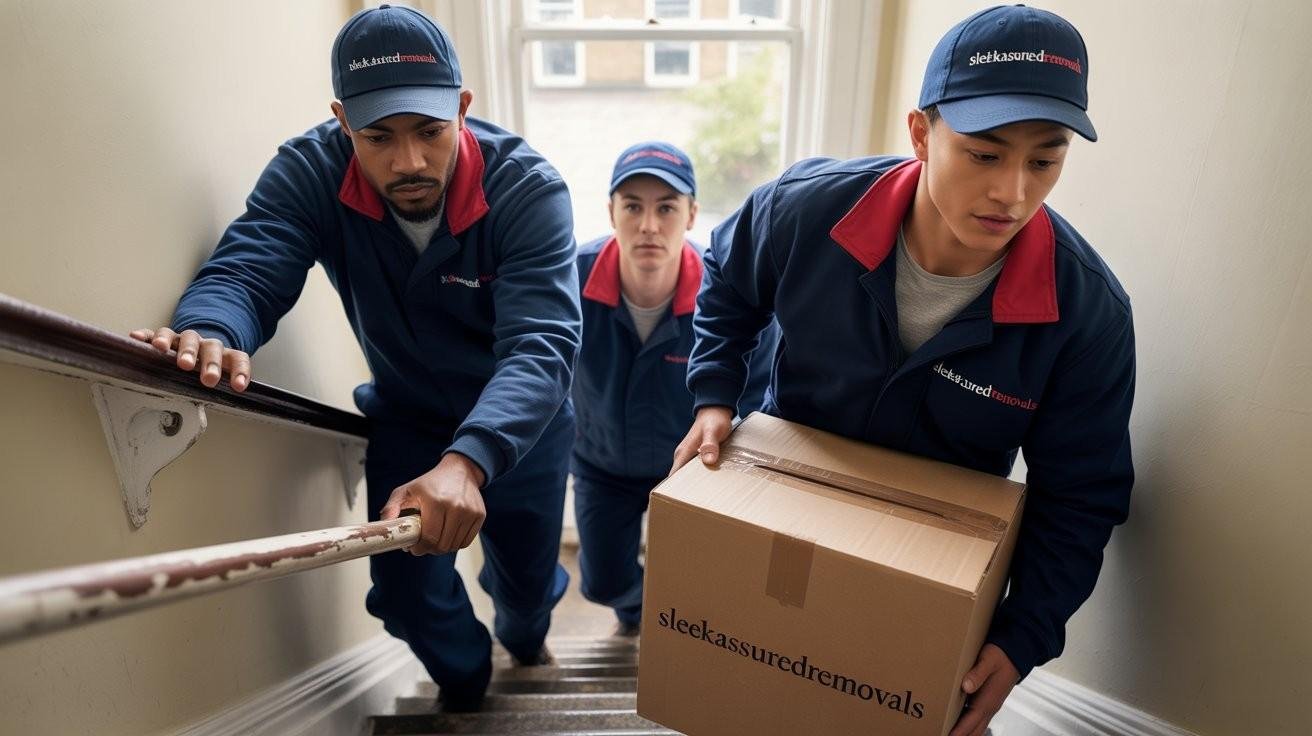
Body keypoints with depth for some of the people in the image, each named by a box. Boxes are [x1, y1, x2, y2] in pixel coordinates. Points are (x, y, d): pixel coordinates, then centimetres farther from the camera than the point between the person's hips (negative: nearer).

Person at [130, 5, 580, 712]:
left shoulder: (528, 188, -29)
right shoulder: (308, 174, -19)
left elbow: (540, 342, -39)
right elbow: (244, 268, -30)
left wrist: (467, 461, -57)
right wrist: (207, 334, -55)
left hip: (518, 424, -1)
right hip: (405, 418, 2)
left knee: (529, 573, 15)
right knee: (406, 589, 0)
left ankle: (525, 636, 57)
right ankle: (462, 677, 39)